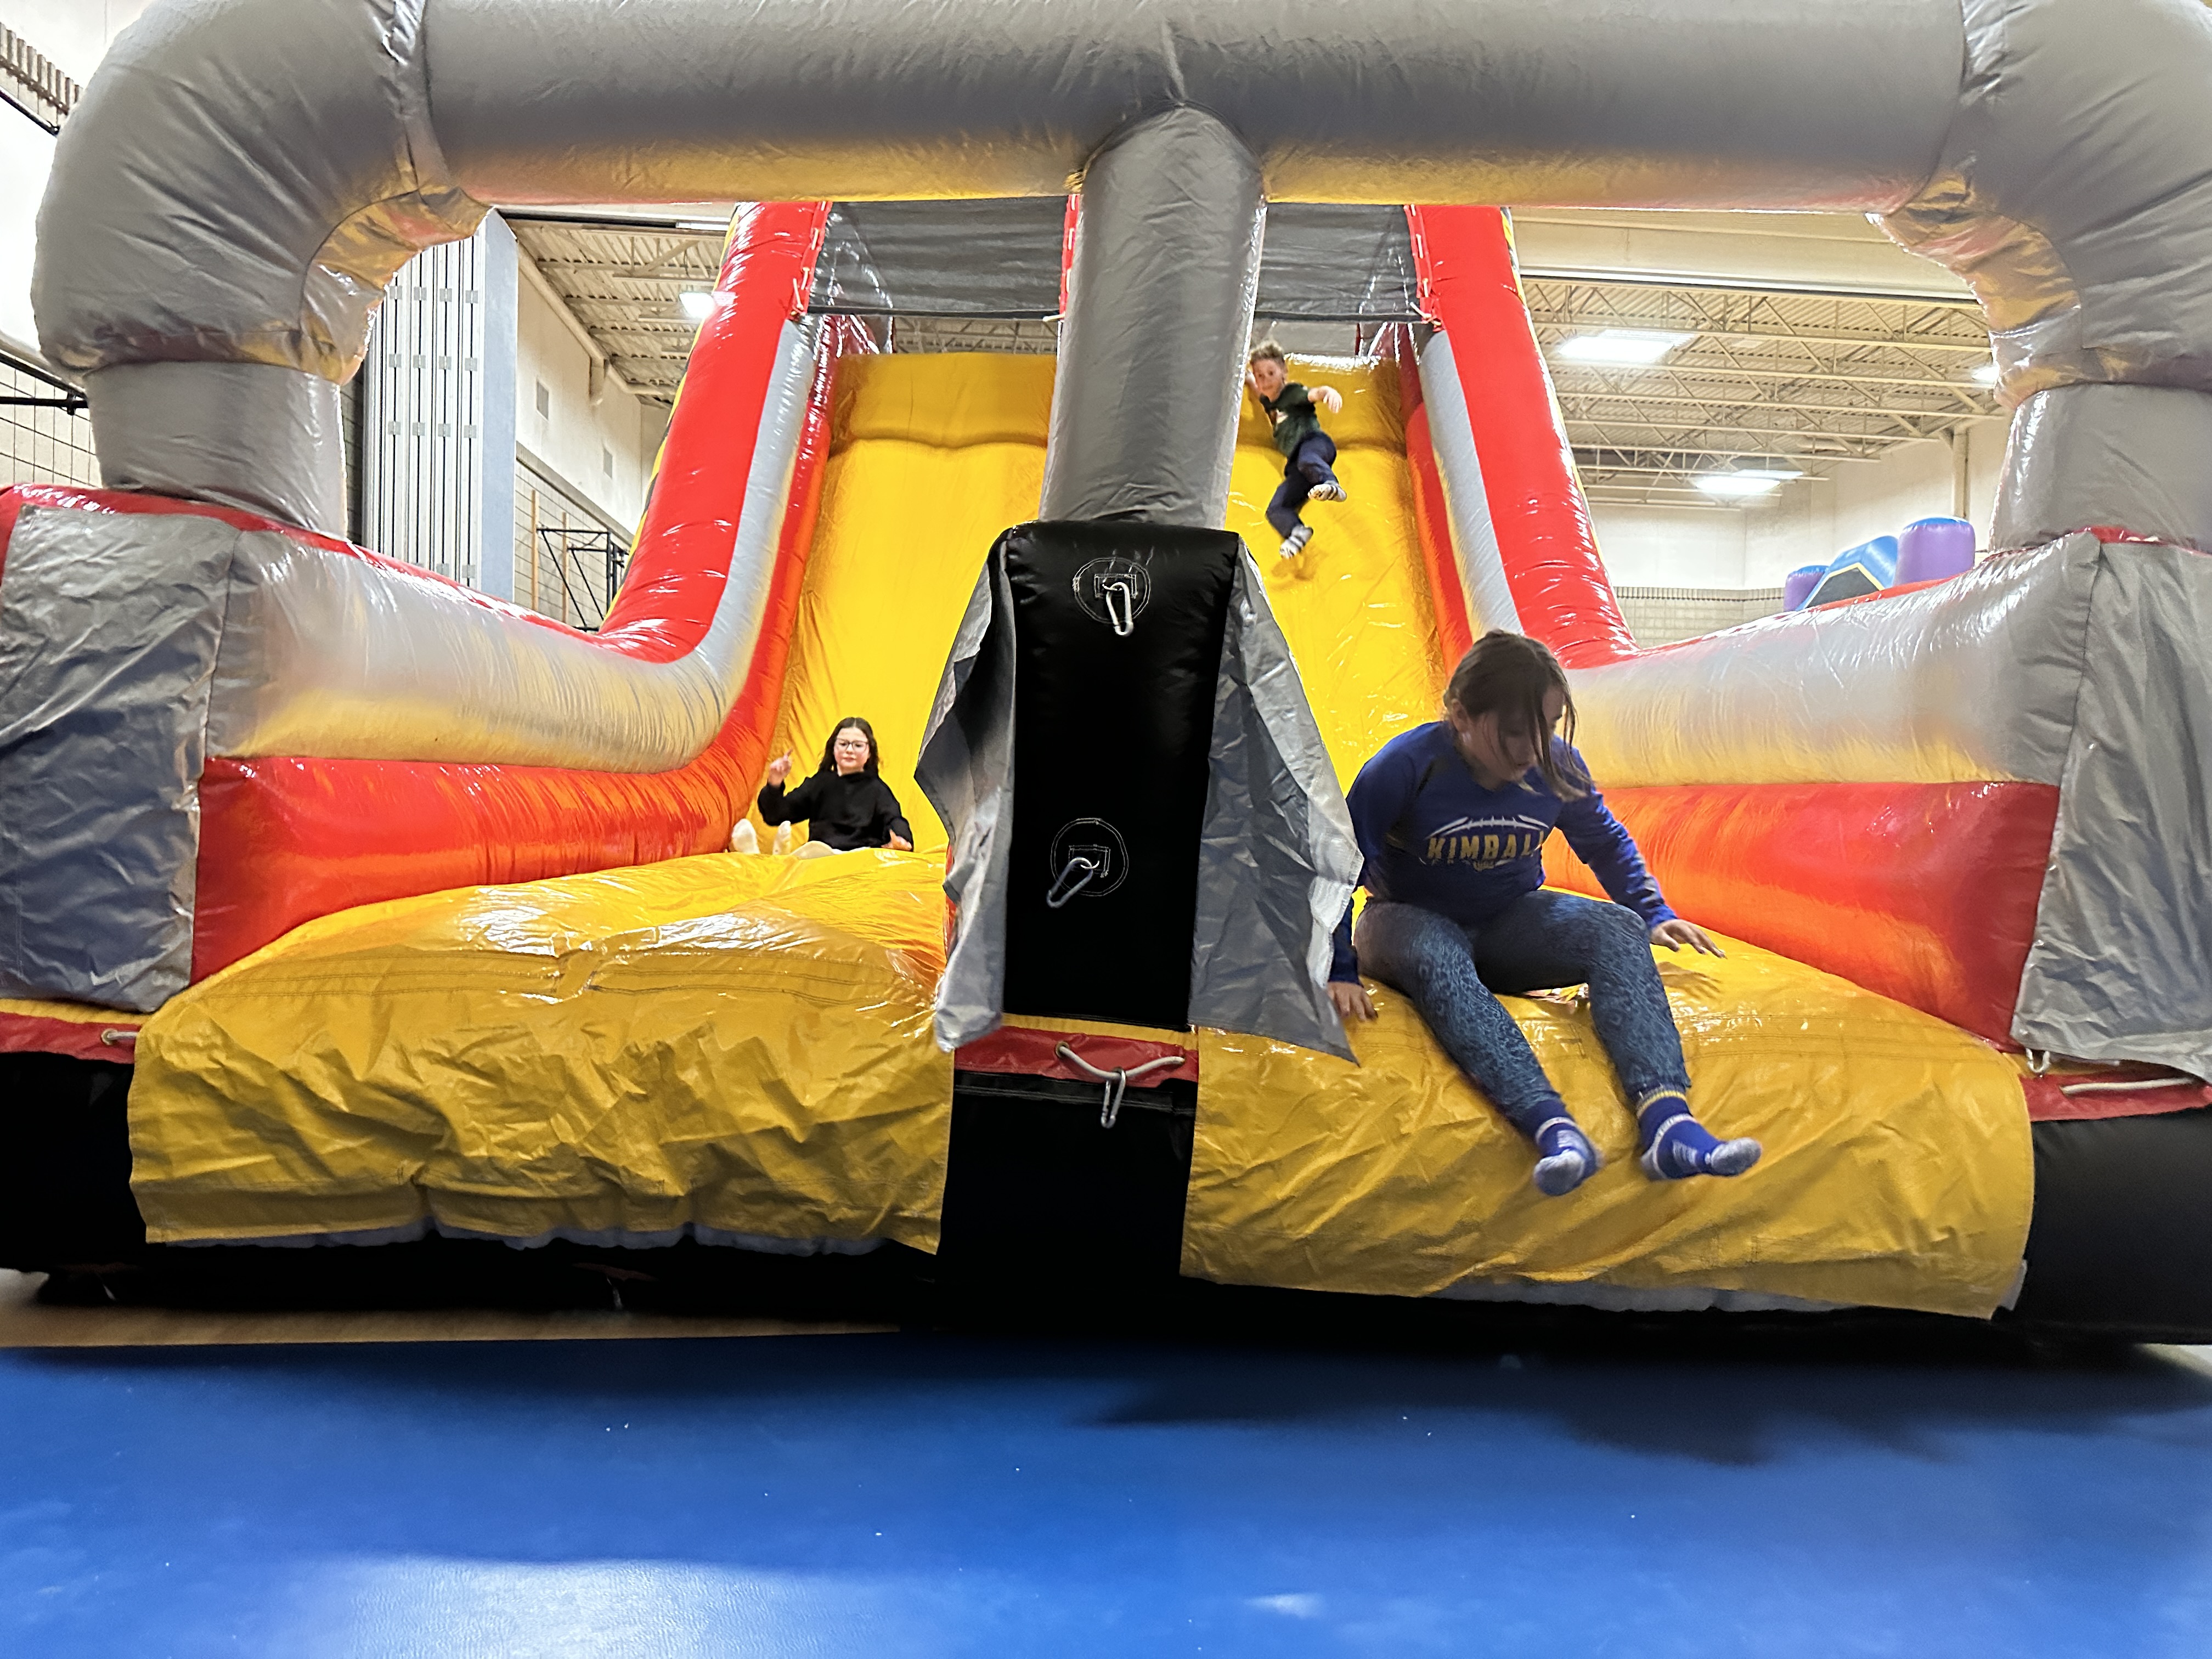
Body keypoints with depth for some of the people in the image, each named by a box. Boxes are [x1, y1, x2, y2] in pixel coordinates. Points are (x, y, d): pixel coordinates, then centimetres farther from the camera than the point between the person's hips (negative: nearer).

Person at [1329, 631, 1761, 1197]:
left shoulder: (1556, 765, -7)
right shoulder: (1407, 766, -21)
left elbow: (1606, 843, 13)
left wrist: (1654, 915, 6)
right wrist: (1338, 973, -21)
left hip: (1507, 923, 4)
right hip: (1411, 921, -4)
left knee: (1619, 931, -24)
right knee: (1437, 961, -40)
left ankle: (1666, 1117, -44)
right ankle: (1552, 1126, -57)